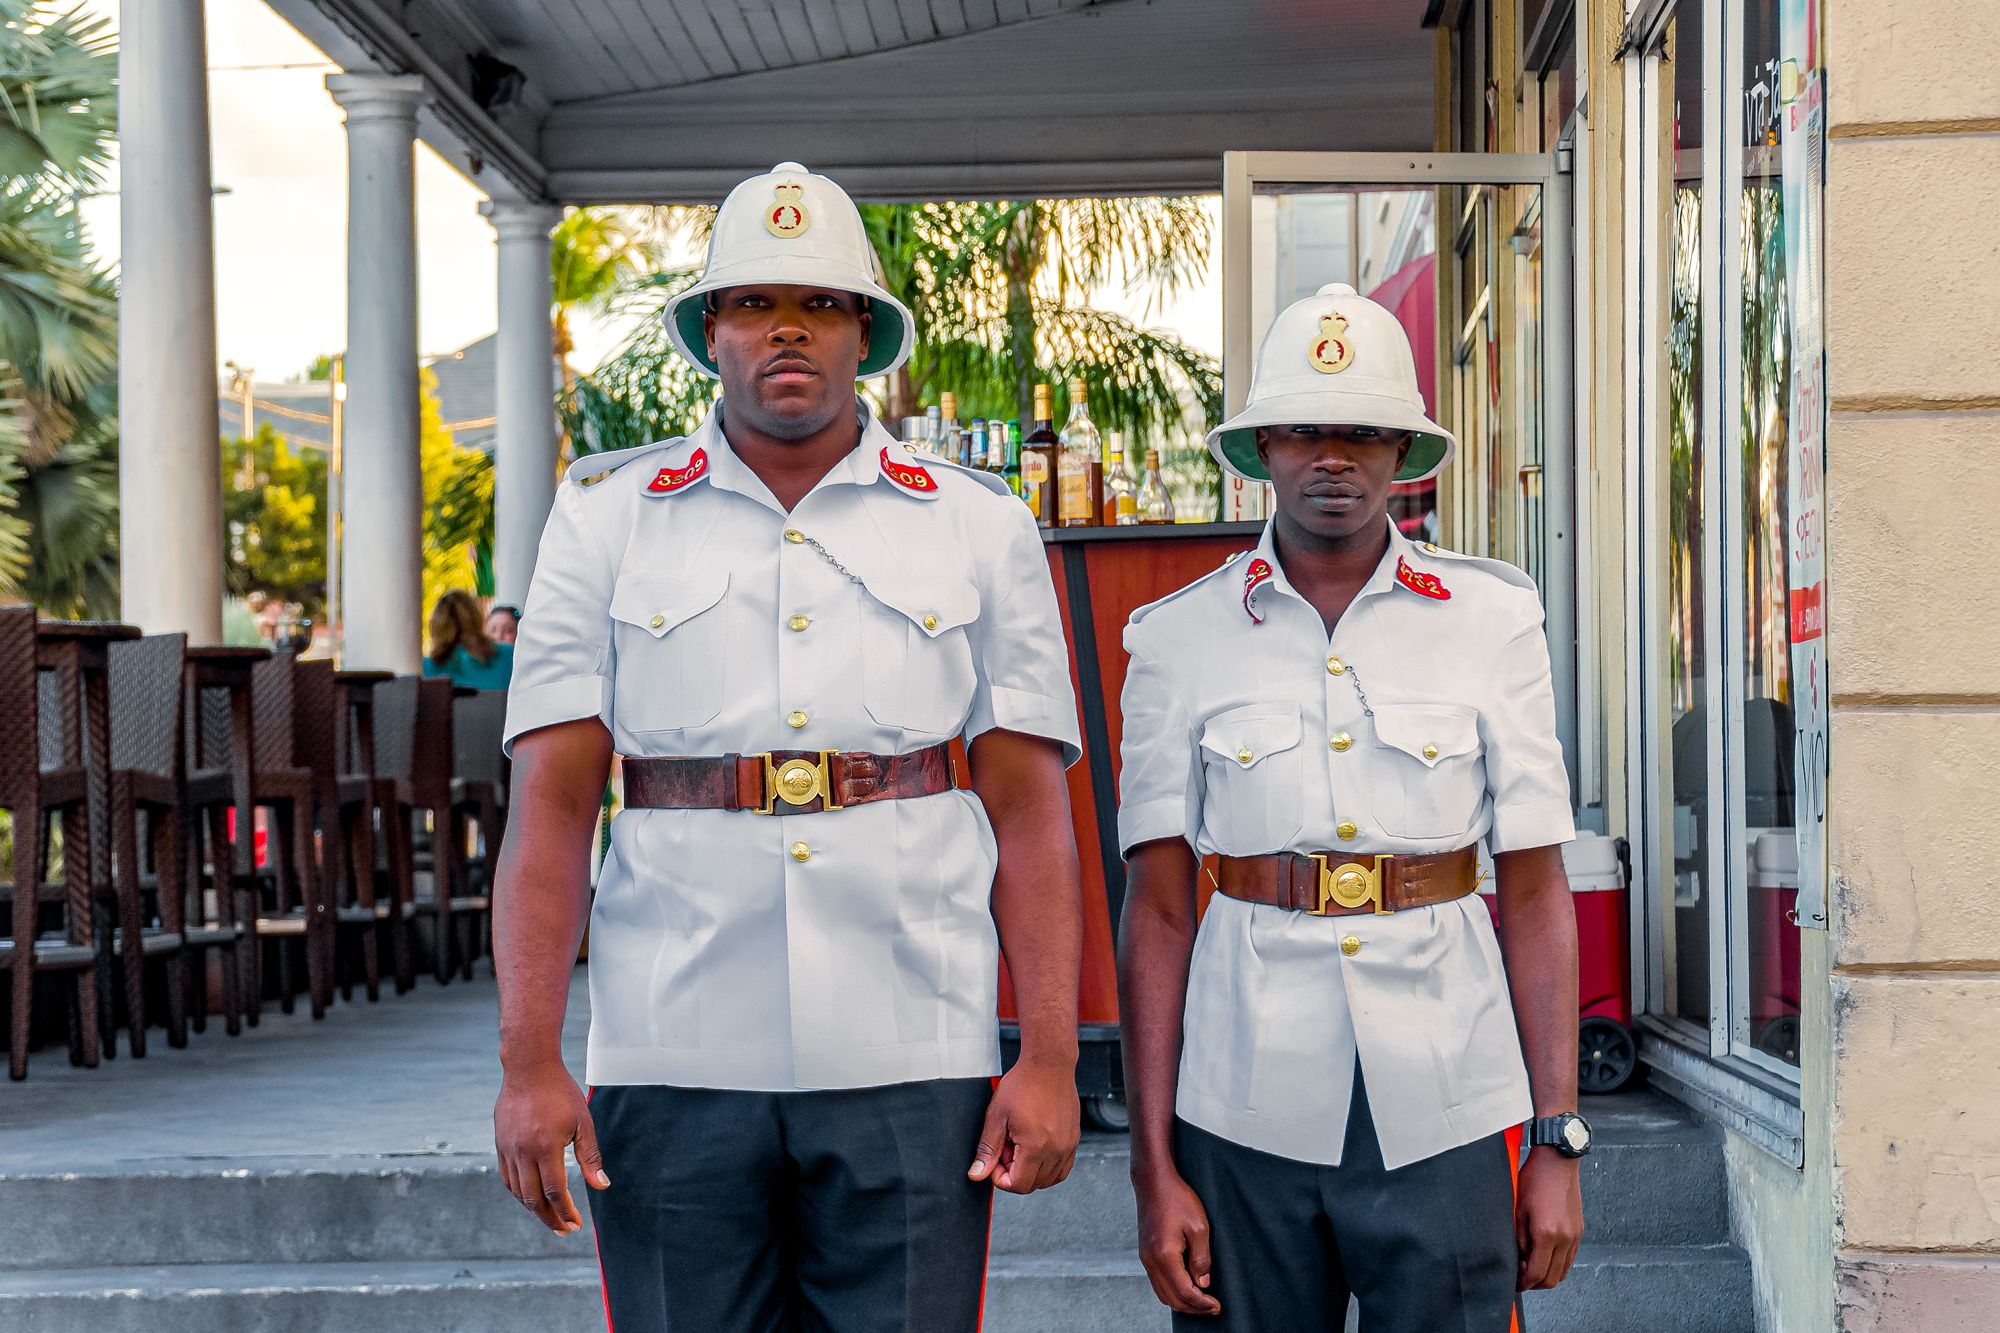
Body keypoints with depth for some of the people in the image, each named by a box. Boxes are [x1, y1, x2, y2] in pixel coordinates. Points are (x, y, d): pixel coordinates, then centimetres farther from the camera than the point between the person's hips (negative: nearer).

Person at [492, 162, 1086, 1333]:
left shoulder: (981, 529, 8)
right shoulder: (607, 520, 8)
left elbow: (1030, 811, 4)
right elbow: (552, 805, 2)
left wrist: (1051, 1060, -5)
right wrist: (530, 1062, -7)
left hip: (912, 1064, 0)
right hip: (672, 1064, 0)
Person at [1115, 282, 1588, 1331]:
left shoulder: (1494, 622, 3)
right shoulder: (1179, 638, 3)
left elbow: (1535, 894, 3)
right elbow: (1157, 910, 3)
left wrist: (1558, 1138, -1)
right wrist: (1156, 1168, -1)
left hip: (1445, 1115, 0)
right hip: (1245, 1115, 0)